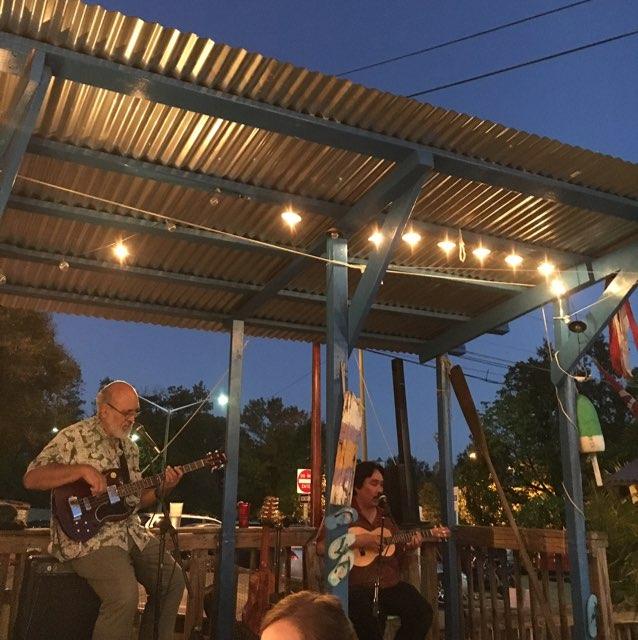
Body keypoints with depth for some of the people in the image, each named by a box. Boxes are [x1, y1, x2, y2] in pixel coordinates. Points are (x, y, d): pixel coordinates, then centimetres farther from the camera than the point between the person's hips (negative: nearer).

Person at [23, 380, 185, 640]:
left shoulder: (129, 447, 14)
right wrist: (82, 469, -25)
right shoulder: (74, 437, -8)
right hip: (85, 534, -7)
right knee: (125, 596, -27)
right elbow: (31, 479, -16)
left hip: (130, 531, 8)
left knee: (173, 579, 0)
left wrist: (162, 488, -1)